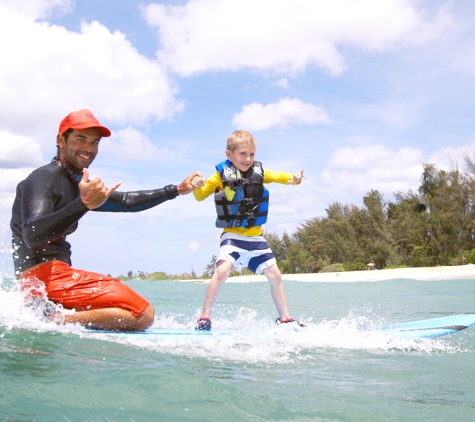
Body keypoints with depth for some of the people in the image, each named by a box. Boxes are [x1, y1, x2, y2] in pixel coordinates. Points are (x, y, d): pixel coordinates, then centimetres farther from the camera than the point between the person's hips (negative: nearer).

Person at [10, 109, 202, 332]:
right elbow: (32, 236, -25)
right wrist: (84, 204, -37)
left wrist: (176, 190, 28)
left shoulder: (77, 185, 19)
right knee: (142, 314, -18)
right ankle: (54, 321, -16)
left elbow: (125, 201, 27)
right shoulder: (43, 179, -9)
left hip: (53, 275, 10)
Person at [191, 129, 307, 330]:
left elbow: (278, 176, 5)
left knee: (274, 275, 7)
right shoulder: (221, 175, -5)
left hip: (256, 237, 4)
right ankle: (204, 317, -15)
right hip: (232, 235, -4)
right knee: (222, 270, -25)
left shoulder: (259, 172, 4)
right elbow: (201, 196, -2)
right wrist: (197, 187, -25)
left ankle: (284, 318, 22)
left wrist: (294, 178, -18)